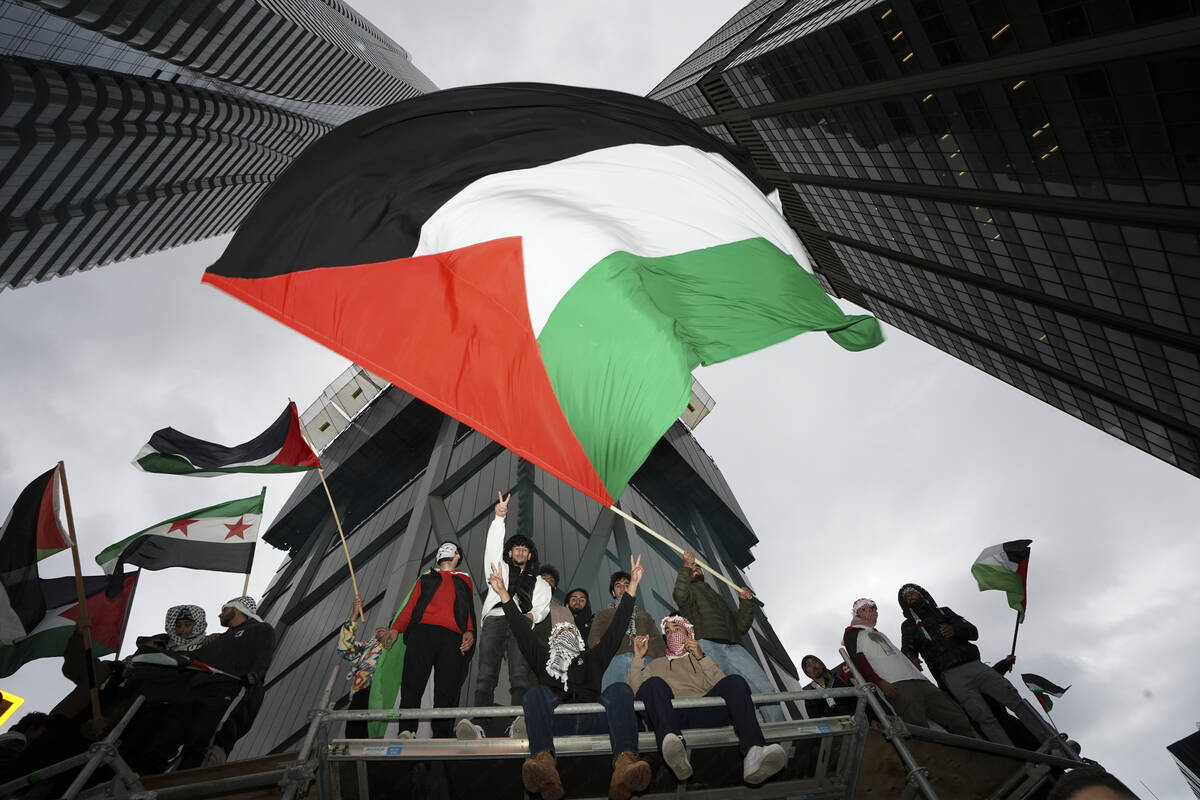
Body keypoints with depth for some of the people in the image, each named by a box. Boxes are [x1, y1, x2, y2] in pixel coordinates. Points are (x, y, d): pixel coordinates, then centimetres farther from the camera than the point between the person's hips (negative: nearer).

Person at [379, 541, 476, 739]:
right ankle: (406, 731, -17)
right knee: (413, 681, -15)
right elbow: (411, 606, 18)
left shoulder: (465, 580, 30)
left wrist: (469, 632, -1)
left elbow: (469, 611, 19)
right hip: (422, 630, 0)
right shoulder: (426, 578, 30)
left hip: (452, 636, 0)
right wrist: (395, 628, 1)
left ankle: (440, 738, -12)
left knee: (447, 689, -10)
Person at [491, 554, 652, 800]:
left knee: (620, 690, -29)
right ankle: (544, 766, -56)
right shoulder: (543, 658, 33)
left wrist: (632, 585, 22)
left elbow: (617, 627, 27)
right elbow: (521, 631, 23)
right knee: (536, 693, -30)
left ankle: (625, 764, -54)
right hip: (556, 722, 0)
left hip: (592, 719, 0)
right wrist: (503, 593, 15)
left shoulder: (592, 657, 34)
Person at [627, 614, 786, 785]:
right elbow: (635, 689, 13)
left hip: (703, 712, 1)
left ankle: (753, 753, -47)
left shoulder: (702, 659, 33)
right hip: (671, 715, 0)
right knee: (654, 684, -31)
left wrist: (701, 658, 3)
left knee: (735, 681, -24)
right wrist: (638, 657, 8)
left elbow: (721, 684, 11)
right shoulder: (657, 664, 32)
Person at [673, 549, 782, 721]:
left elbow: (740, 626, 29)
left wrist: (746, 602, 18)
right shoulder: (689, 591, 22)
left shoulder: (717, 597, 38)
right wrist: (686, 566, -9)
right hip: (706, 644, -5)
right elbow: (680, 596, -8)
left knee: (765, 688, -7)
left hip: (732, 646, 5)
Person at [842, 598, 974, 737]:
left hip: (919, 679, 8)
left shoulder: (879, 635, 38)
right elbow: (858, 661, -3)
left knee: (959, 720, -6)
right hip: (895, 685, -8)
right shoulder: (853, 633, 14)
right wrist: (880, 682, -17)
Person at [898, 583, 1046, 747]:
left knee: (1016, 701, -6)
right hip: (951, 675, -3)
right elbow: (907, 649, 0)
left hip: (975, 665, 3)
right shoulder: (908, 626, 15)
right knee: (985, 718, -17)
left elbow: (973, 632, 13)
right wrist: (911, 659, -24)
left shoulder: (944, 611, 22)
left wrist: (955, 629, -9)